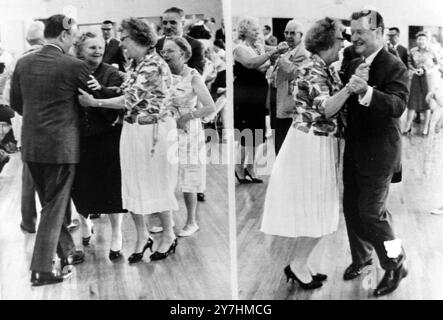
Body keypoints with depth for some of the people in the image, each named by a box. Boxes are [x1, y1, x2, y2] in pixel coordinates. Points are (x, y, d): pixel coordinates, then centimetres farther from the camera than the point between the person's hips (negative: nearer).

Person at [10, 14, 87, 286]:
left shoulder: (23, 63, 3)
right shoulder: (74, 66, -14)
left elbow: (16, 103, 11)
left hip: (31, 146, 6)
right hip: (62, 146, -6)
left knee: (50, 203, 19)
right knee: (55, 208, 5)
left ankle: (67, 252, 33)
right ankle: (42, 270, 10)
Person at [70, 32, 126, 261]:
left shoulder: (111, 73, -3)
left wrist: (100, 89, -31)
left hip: (106, 139, -2)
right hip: (78, 139, 2)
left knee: (110, 186, 0)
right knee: (80, 186, 12)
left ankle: (116, 235, 14)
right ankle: (85, 221, 42)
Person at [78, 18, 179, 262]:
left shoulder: (155, 66, -18)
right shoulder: (133, 63, 9)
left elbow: (130, 100, -19)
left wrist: (94, 102, -12)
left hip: (155, 130, -8)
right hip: (131, 129, 8)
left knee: (158, 183, 5)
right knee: (132, 183, 9)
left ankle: (168, 236, 23)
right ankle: (142, 236, 23)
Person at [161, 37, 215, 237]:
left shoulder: (193, 77, -8)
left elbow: (210, 107, -13)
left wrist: (185, 117, -15)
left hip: (186, 132, -4)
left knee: (188, 179, 2)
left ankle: (191, 222, 16)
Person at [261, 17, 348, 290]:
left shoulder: (326, 69, 11)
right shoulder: (312, 70, -18)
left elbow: (335, 106, 8)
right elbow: (326, 109, -28)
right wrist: (350, 87, -39)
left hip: (320, 144, 9)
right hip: (311, 145, -9)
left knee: (314, 208, 15)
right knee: (317, 210, 0)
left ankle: (302, 263, 27)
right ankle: (298, 265, 15)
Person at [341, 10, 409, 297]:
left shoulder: (395, 66, -14)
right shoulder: (354, 65, 8)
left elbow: (398, 105, -29)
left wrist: (367, 91, -43)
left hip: (379, 152, -7)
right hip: (354, 150, 7)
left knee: (371, 212, -2)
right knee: (351, 207, 14)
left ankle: (396, 265, 19)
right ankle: (361, 257, 35)